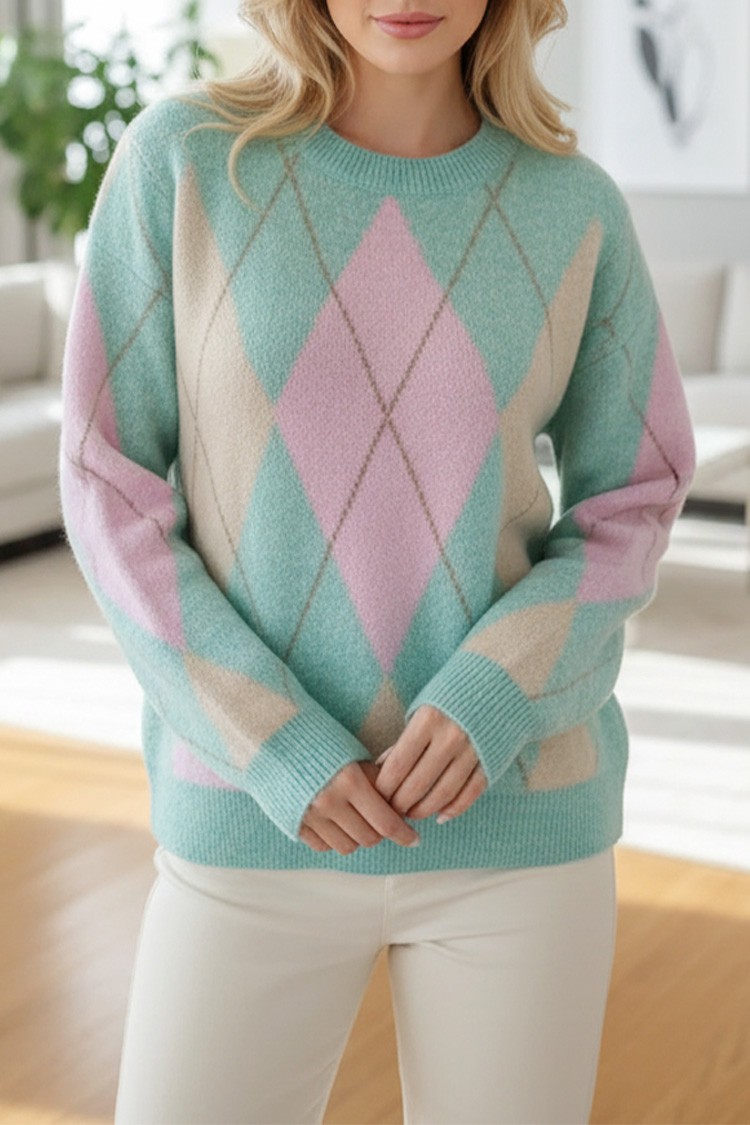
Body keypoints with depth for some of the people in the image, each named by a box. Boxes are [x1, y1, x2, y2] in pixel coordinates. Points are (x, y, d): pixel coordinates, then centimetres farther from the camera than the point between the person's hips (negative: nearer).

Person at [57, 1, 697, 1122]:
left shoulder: (575, 209, -1)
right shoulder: (180, 157, -6)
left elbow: (630, 502, 4)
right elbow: (113, 488, -5)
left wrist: (497, 696, -15)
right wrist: (278, 751, -16)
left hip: (519, 809, 1)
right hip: (262, 821, -1)